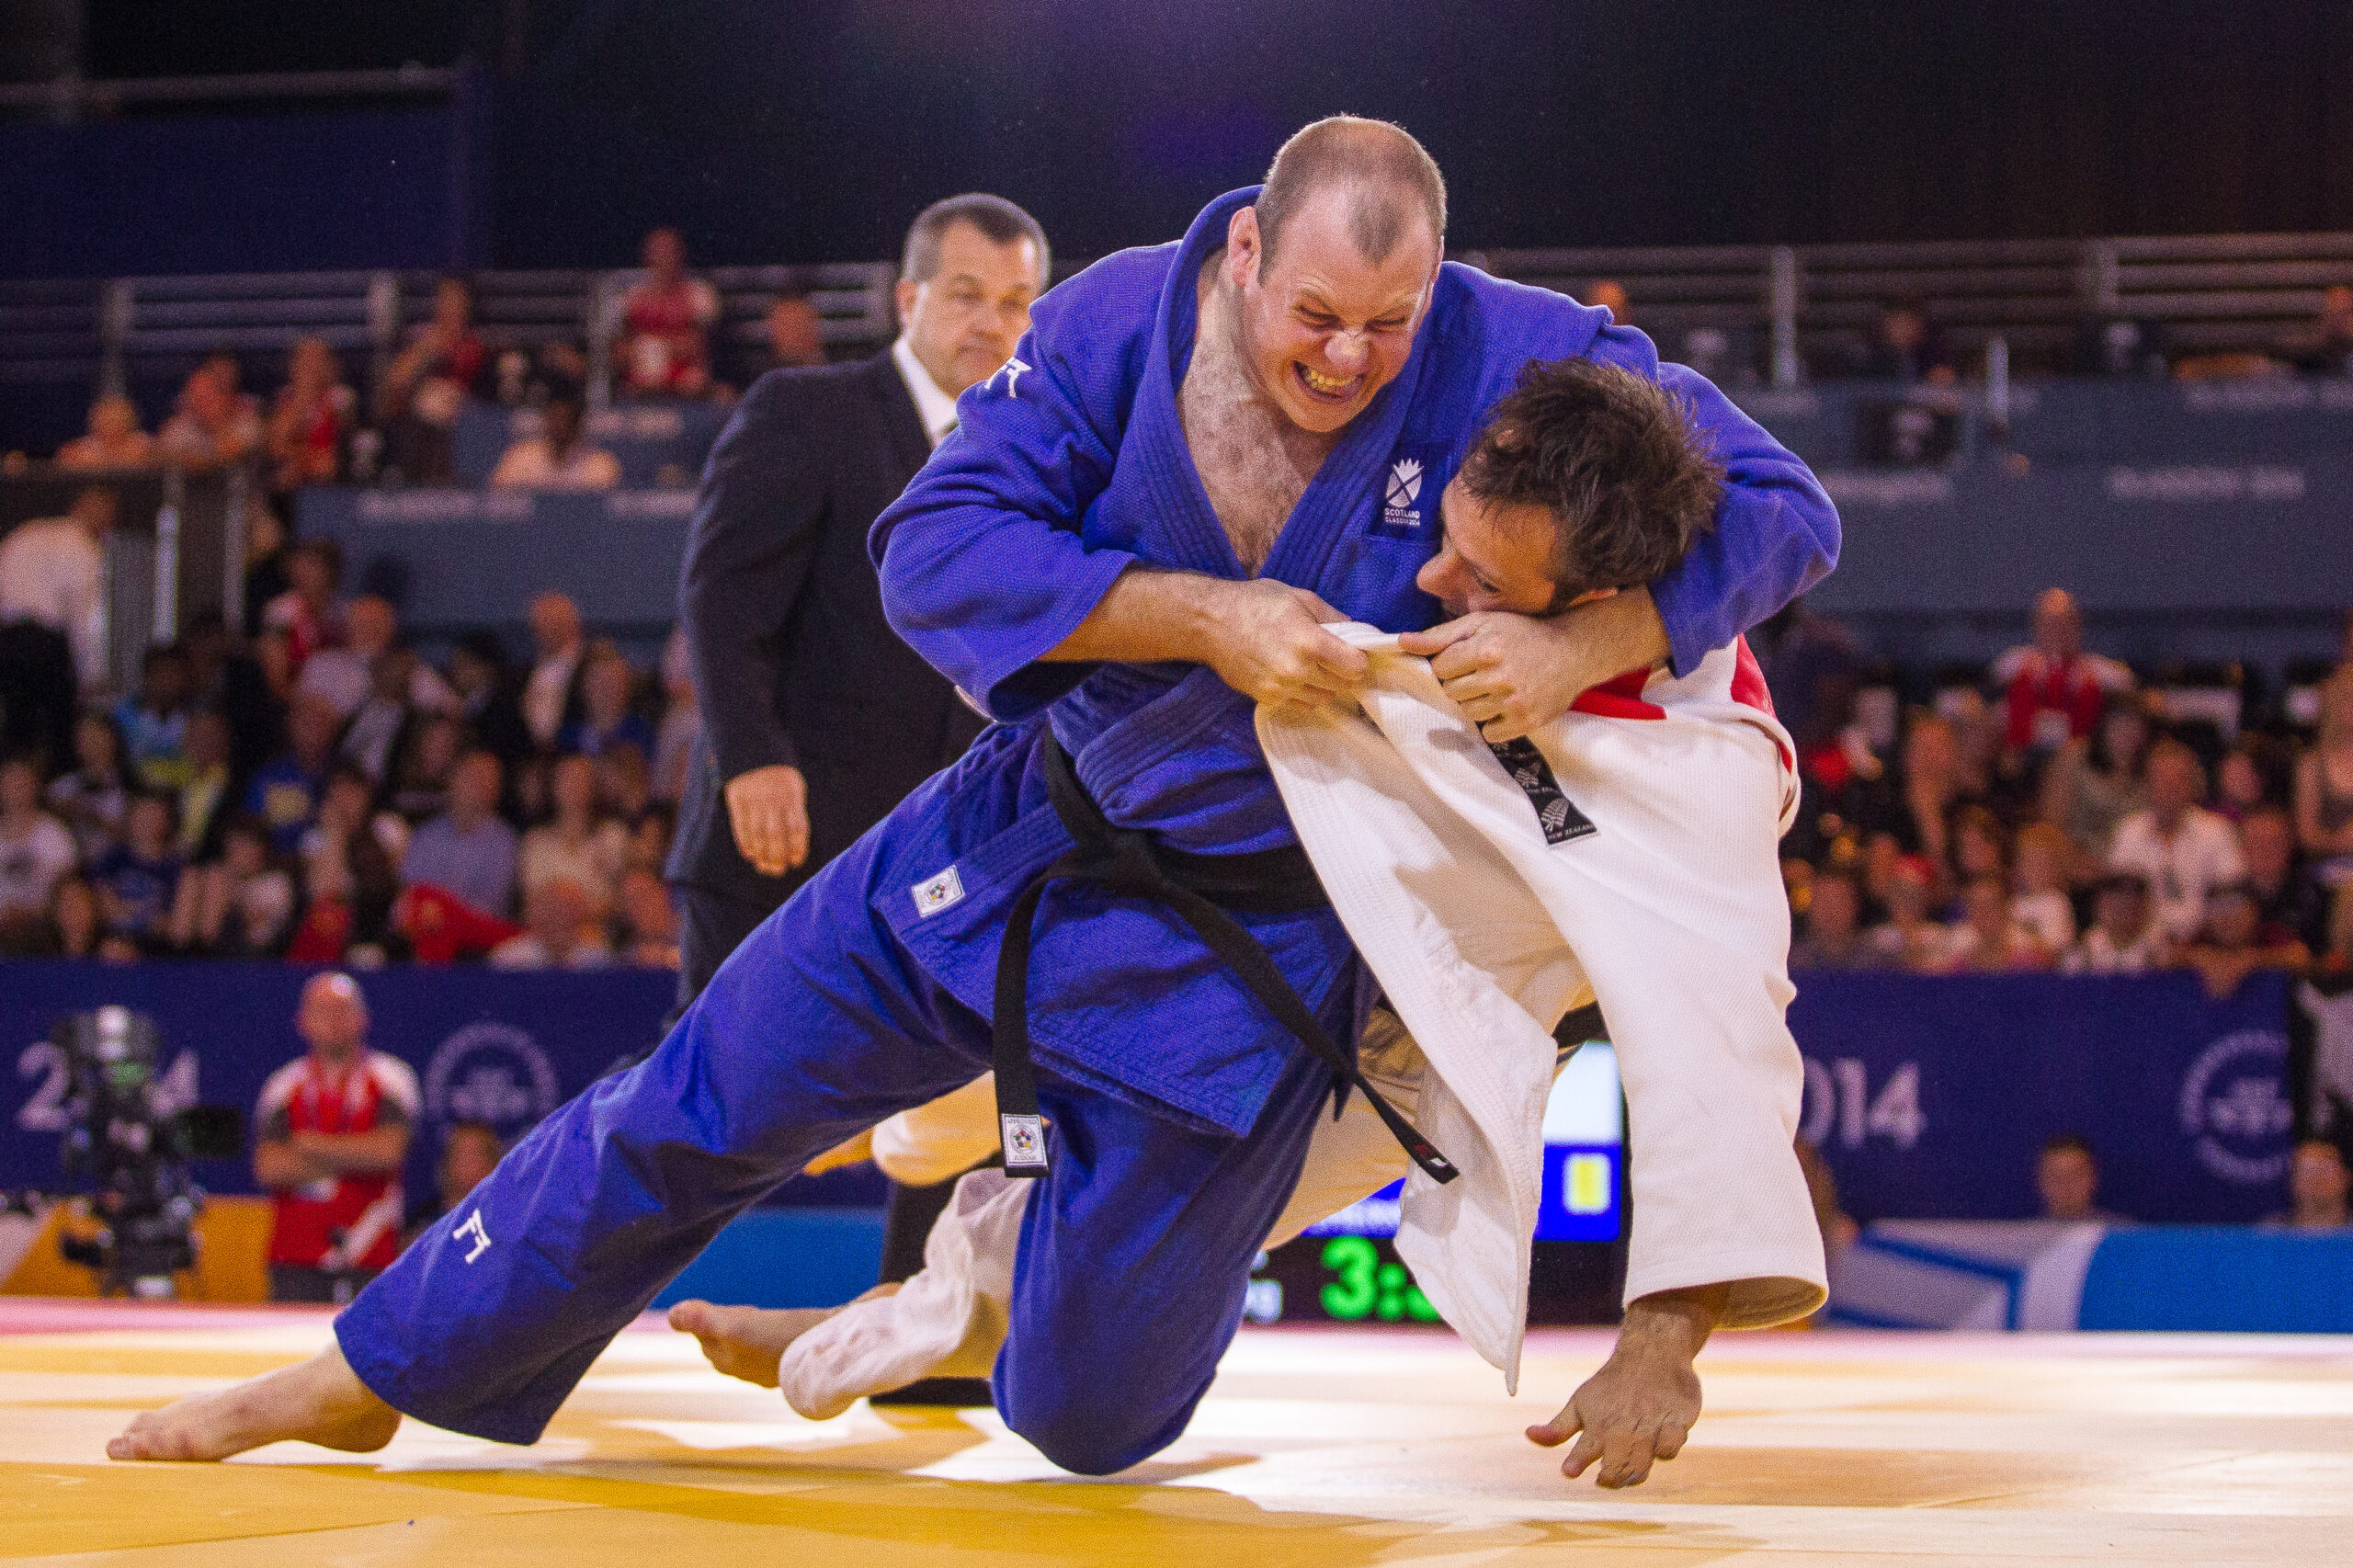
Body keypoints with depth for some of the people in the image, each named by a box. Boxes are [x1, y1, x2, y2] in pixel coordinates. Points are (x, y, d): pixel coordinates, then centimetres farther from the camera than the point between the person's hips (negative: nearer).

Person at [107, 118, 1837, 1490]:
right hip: (1023, 834, 2)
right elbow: (938, 550, -19)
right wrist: (1208, 616, -31)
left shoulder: (1520, 360, -19)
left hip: (1255, 937, -1)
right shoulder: (1120, 325, -14)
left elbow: (1780, 509, -18)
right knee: (699, 1111, 6)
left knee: (1089, 1414, 4)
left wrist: (1581, 644, -36)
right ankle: (381, 1376, 25)